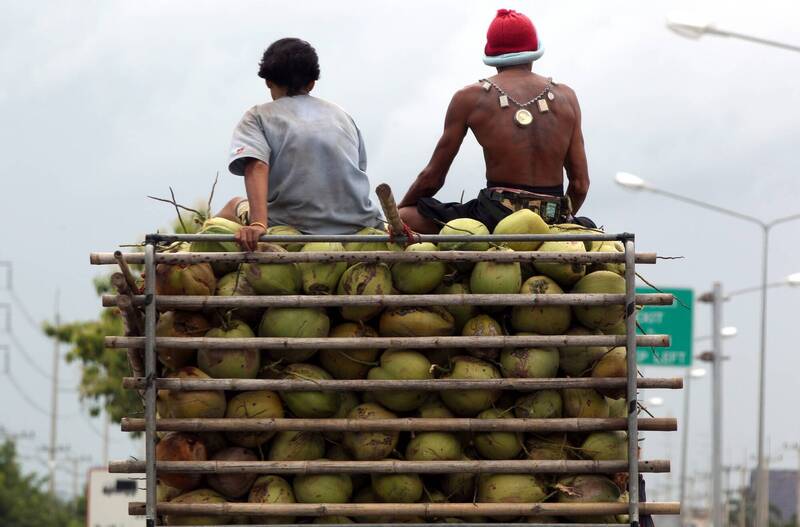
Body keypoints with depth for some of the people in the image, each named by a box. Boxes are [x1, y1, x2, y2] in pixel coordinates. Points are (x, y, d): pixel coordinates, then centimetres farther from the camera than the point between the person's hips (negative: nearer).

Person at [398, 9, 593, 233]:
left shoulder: (469, 98, 4)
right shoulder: (566, 97, 10)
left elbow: (432, 177, 8)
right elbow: (580, 184, 8)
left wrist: (398, 217, 25)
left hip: (496, 219, -2)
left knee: (405, 219, 10)